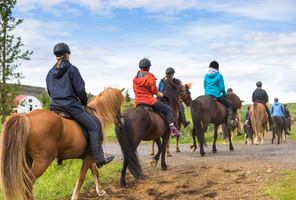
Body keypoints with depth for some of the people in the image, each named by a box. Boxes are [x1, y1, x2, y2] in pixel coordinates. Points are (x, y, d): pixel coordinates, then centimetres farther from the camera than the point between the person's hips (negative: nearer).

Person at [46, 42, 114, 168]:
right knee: (94, 126, -1)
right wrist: (84, 102, 10)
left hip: (54, 106, 7)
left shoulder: (50, 72, 14)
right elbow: (80, 90, -7)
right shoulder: (71, 69, -5)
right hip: (71, 105, -7)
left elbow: (50, 92, 19)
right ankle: (99, 158, -6)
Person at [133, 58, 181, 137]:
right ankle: (173, 129, -9)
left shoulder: (135, 78, 12)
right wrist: (158, 93, 11)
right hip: (149, 100, -7)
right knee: (167, 109, 0)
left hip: (138, 102, 7)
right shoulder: (149, 77, -9)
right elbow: (154, 90, -8)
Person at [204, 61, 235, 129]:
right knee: (230, 104, 5)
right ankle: (230, 122, -8)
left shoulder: (206, 76, 10)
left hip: (207, 95, 5)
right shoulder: (219, 76, -5)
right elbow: (222, 87, -7)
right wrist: (224, 94, 10)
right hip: (216, 95, -5)